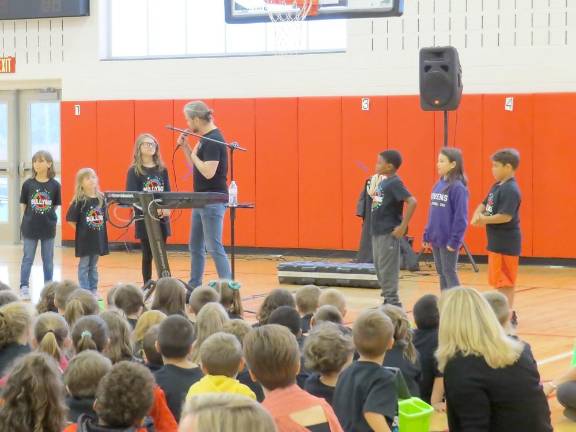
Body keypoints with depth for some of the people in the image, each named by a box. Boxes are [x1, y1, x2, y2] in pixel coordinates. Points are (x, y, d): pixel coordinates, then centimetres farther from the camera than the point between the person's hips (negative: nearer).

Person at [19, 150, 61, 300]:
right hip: (30, 227, 0)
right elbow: (24, 205, 2)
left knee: (48, 259, 10)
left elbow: (55, 206, 4)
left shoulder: (55, 185, -5)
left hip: (48, 227, 0)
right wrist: (30, 217, 0)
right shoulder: (28, 184, -5)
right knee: (28, 258, 6)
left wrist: (48, 216, -2)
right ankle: (24, 288, 12)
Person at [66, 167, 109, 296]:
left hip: (98, 237, 5)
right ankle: (84, 291, 7)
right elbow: (71, 219, -11)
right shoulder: (79, 201, -12)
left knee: (93, 266, 14)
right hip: (84, 239, -5)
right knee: (84, 265, 3)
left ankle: (93, 290, 21)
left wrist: (101, 230, 4)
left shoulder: (101, 198, 3)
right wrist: (81, 230, -7)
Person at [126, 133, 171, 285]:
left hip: (162, 217, 3)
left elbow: (168, 193, 4)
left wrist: (167, 207, -17)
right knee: (147, 254, 2)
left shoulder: (162, 170, 9)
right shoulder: (134, 171, -3)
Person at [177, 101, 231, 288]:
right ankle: (194, 287, 22)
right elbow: (196, 167, 17)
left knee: (214, 248, -10)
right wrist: (185, 147, 5)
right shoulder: (204, 138, 11)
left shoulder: (213, 140, -17)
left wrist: (193, 153, -13)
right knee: (195, 246, 15)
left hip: (213, 201, -10)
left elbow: (208, 172, -24)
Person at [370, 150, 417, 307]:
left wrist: (403, 227, -22)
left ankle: (393, 304, 1)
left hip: (389, 233, -9)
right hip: (378, 232, 9)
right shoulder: (382, 182, 11)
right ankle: (388, 302, 23)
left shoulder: (394, 183, -15)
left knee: (387, 270, -5)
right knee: (379, 268, 14)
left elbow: (412, 202, -24)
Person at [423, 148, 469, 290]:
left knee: (449, 273, -2)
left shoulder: (458, 187, -14)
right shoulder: (438, 185, 9)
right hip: (436, 239, 8)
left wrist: (454, 240, -19)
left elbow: (460, 217, -17)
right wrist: (427, 235, 13)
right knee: (441, 273, 13)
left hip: (448, 240, -8)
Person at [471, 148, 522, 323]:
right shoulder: (497, 186, 11)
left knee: (505, 282, -4)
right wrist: (477, 215, -7)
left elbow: (506, 216, -27)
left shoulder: (510, 190, -19)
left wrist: (484, 220, -18)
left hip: (506, 243, -9)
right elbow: (484, 204, 15)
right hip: (496, 242, 9)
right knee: (500, 281, 16)